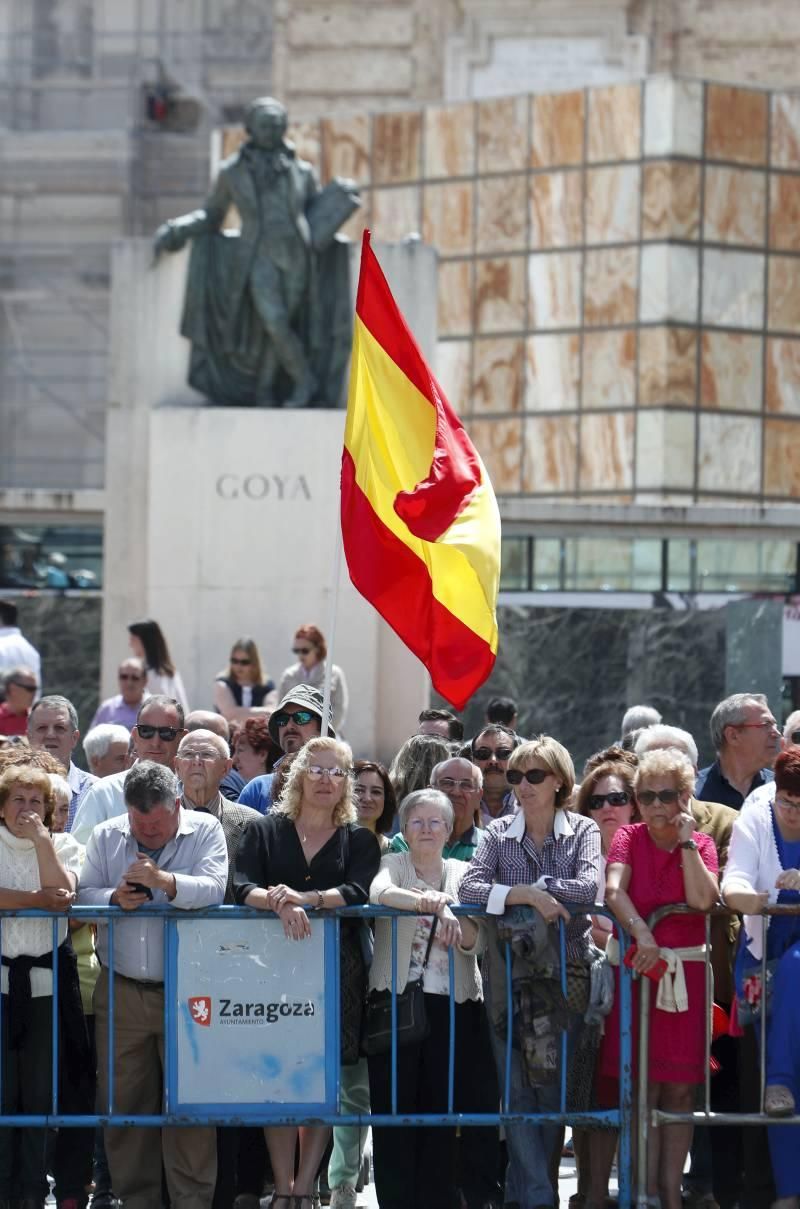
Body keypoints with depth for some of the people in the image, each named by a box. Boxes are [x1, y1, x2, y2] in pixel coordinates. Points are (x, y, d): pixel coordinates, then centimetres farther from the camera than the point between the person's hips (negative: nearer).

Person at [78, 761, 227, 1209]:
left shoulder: (206, 831, 0)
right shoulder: (106, 836, 8)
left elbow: (213, 890, -14)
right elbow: (85, 895, 6)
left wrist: (164, 881, -28)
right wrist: (116, 899, -14)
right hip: (121, 991, 3)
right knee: (122, 1099, 5)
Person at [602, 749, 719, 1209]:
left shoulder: (701, 844, 5)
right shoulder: (629, 838, 2)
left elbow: (703, 899, -12)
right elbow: (614, 891, -16)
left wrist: (685, 842, -10)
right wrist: (642, 934, -31)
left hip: (685, 975, 1)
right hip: (637, 969, -1)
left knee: (679, 1089, 3)